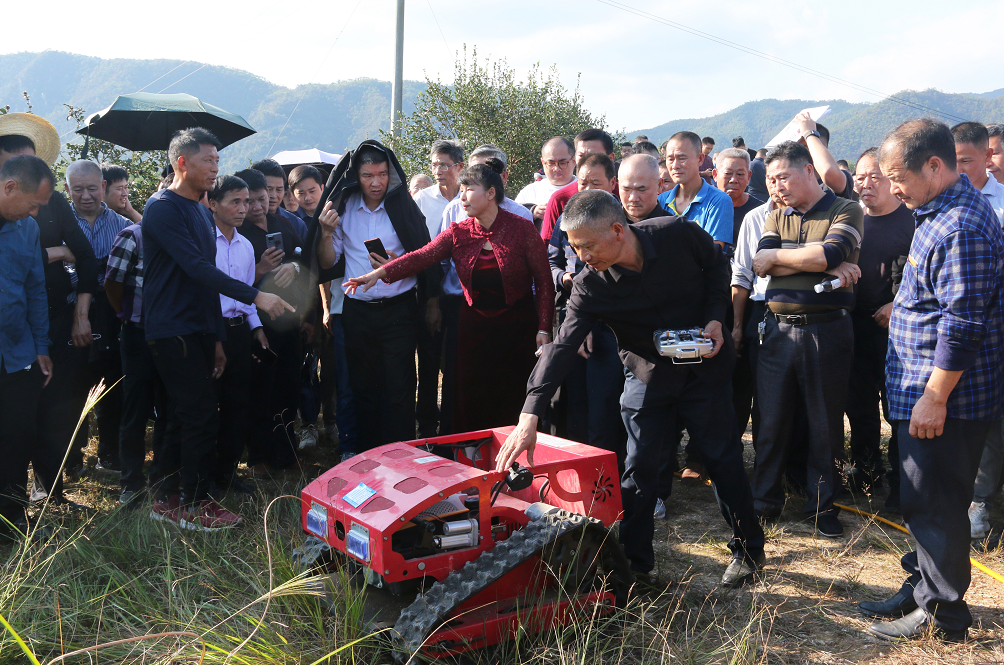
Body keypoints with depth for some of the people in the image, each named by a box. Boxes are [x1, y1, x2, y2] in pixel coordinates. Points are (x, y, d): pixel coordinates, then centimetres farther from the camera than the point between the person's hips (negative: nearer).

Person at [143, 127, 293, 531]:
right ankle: (194, 505, 2)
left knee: (187, 417, 11)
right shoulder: (164, 210, -11)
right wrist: (255, 296, -25)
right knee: (202, 415, -9)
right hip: (172, 329, -9)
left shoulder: (201, 212, 18)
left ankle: (169, 500, 20)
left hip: (196, 330, 9)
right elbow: (197, 267, -21)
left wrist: (217, 336, 18)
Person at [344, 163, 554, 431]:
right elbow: (422, 256, -11)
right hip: (474, 327, 3)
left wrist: (543, 328, -13)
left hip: (517, 328, -3)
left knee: (515, 403, 2)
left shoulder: (521, 228, -6)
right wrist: (380, 272, -25)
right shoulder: (458, 233, 3)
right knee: (472, 407, 3)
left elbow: (544, 281, -6)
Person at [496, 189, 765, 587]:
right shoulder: (588, 286, -21)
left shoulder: (677, 234, -21)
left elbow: (717, 265, 0)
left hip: (703, 364, 0)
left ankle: (748, 549, 24)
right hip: (647, 372, 1)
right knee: (637, 467, -2)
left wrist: (715, 319, -14)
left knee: (723, 457, 6)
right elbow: (563, 346, -26)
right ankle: (633, 562, 14)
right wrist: (530, 414, -35)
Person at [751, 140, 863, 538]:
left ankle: (821, 505, 20)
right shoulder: (776, 218, 13)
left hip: (827, 330, -3)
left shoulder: (845, 211, 1)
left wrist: (777, 256, -6)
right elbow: (761, 265, -4)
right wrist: (822, 265, -13)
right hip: (778, 330, 4)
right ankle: (766, 500, 20)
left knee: (825, 423, 6)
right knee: (771, 420, 6)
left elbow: (830, 253, -18)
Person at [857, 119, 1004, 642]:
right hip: (925, 390, 10)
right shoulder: (939, 212, 11)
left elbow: (962, 324, -26)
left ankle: (942, 614, 15)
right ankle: (923, 588, 33)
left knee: (934, 505, 1)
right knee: (924, 500, 19)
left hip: (945, 400, -10)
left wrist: (934, 397, -23)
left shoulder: (961, 227, -22)